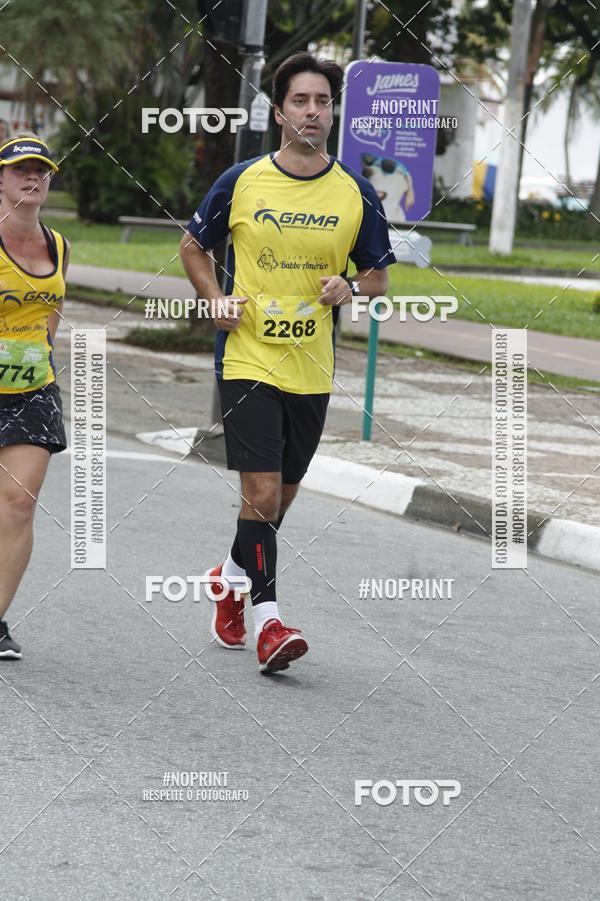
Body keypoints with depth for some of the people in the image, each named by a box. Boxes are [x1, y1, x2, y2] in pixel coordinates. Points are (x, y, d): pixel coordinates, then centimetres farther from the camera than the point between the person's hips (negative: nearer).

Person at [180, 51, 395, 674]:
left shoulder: (357, 195, 2)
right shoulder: (241, 182, -2)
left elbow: (378, 275, 13)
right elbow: (193, 246, 12)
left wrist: (350, 289, -10)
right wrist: (216, 300, -4)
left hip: (312, 367, 3)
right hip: (248, 359, -3)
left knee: (282, 495, 14)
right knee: (261, 492, -13)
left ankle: (231, 577, 39)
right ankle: (267, 620, -10)